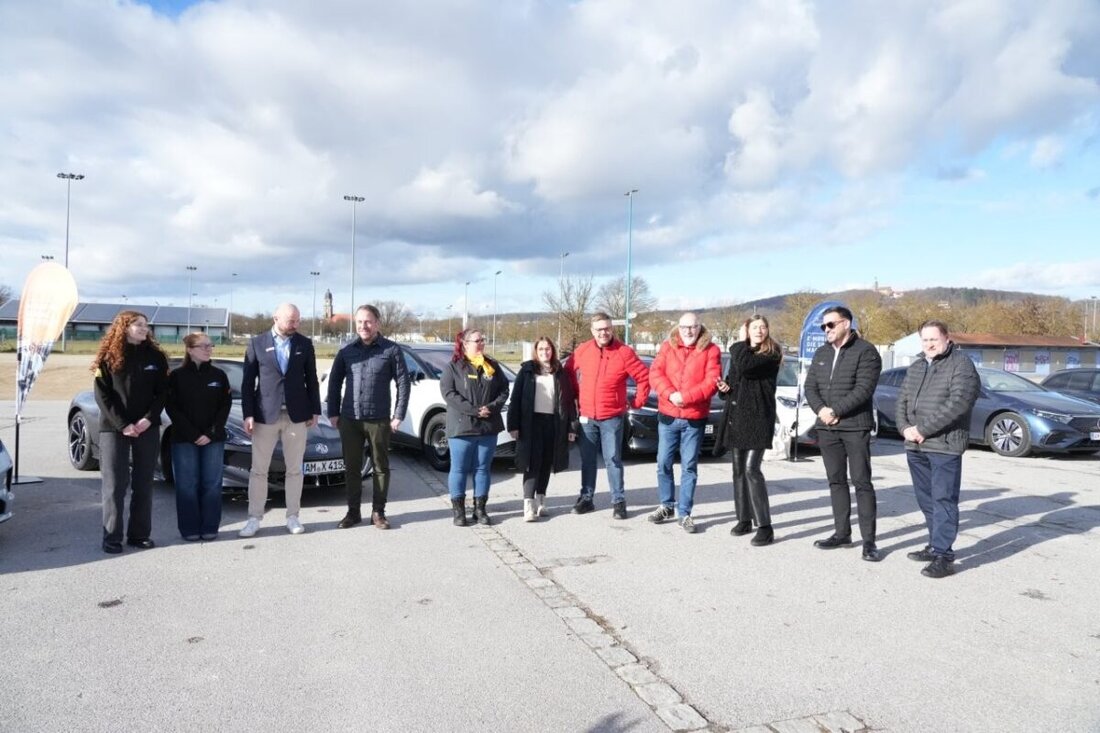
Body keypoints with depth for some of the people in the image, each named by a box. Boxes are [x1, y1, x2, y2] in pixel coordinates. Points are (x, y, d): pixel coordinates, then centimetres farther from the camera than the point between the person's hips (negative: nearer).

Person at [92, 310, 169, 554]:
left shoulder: (155, 356, 6)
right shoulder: (108, 358, 0)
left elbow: (162, 392, 4)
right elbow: (102, 396, -5)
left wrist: (148, 419, -11)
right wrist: (122, 425, -14)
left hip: (147, 427, 3)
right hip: (114, 428, -2)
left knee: (144, 483, 5)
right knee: (115, 484, -2)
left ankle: (140, 534, 12)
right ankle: (112, 537, 5)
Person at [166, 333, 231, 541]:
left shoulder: (219, 375, 7)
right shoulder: (177, 376, 1)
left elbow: (225, 406, 4)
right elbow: (172, 408, -4)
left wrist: (211, 433, -8)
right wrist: (194, 434, -11)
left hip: (214, 439, 2)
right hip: (184, 439, -1)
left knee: (212, 483, 1)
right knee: (187, 484, 0)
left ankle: (210, 528, 9)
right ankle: (190, 529, 8)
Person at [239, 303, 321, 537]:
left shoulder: (305, 344, 5)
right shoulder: (257, 343, 1)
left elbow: (311, 380, 8)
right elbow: (248, 382, 0)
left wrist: (315, 410, 3)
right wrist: (248, 414, -6)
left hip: (297, 415, 1)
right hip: (265, 415, -1)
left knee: (294, 469, 7)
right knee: (258, 470, 4)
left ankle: (292, 517, 17)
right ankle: (254, 518, 14)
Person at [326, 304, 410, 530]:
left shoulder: (391, 350, -2)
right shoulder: (346, 351, 7)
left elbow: (403, 383, -3)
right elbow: (334, 382, 11)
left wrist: (398, 415, -7)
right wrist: (333, 413, 5)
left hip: (379, 420, -2)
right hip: (349, 419, 3)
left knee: (381, 467, 6)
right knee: (351, 468, 9)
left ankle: (378, 512, 17)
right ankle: (353, 512, 20)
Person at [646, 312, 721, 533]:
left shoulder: (710, 350, -1)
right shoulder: (667, 346, 6)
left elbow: (712, 382, -11)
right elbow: (655, 373, -3)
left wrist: (685, 396, -19)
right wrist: (670, 394, -19)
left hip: (695, 419, -2)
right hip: (667, 416, 2)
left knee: (689, 467, 3)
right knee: (664, 463, 8)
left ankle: (684, 513, 11)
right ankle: (666, 506, 24)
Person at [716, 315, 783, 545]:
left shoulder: (772, 354, -5)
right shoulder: (739, 352, 16)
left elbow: (745, 366, -23)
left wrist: (740, 343, -7)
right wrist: (725, 388, 1)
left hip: (758, 417, -7)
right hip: (736, 416, 7)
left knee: (751, 469, -15)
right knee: (738, 470, 9)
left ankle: (765, 526, -10)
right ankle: (744, 519, 19)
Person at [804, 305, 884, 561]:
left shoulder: (866, 352, -7)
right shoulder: (821, 353, 14)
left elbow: (863, 389, -16)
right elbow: (810, 386, 9)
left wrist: (836, 411, -18)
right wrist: (821, 410, -9)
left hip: (855, 427, -6)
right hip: (826, 427, 6)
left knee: (862, 482, -4)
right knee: (836, 481, 11)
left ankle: (868, 540, 1)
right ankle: (842, 532, 20)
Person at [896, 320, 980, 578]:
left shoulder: (961, 364, -5)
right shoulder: (915, 368, 19)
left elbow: (958, 403, -17)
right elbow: (902, 401, 18)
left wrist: (923, 429, -17)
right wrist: (905, 428, -2)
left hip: (944, 446, -7)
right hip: (915, 446, 7)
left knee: (943, 500, -6)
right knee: (926, 499, 13)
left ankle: (943, 556, -4)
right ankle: (935, 545, 25)